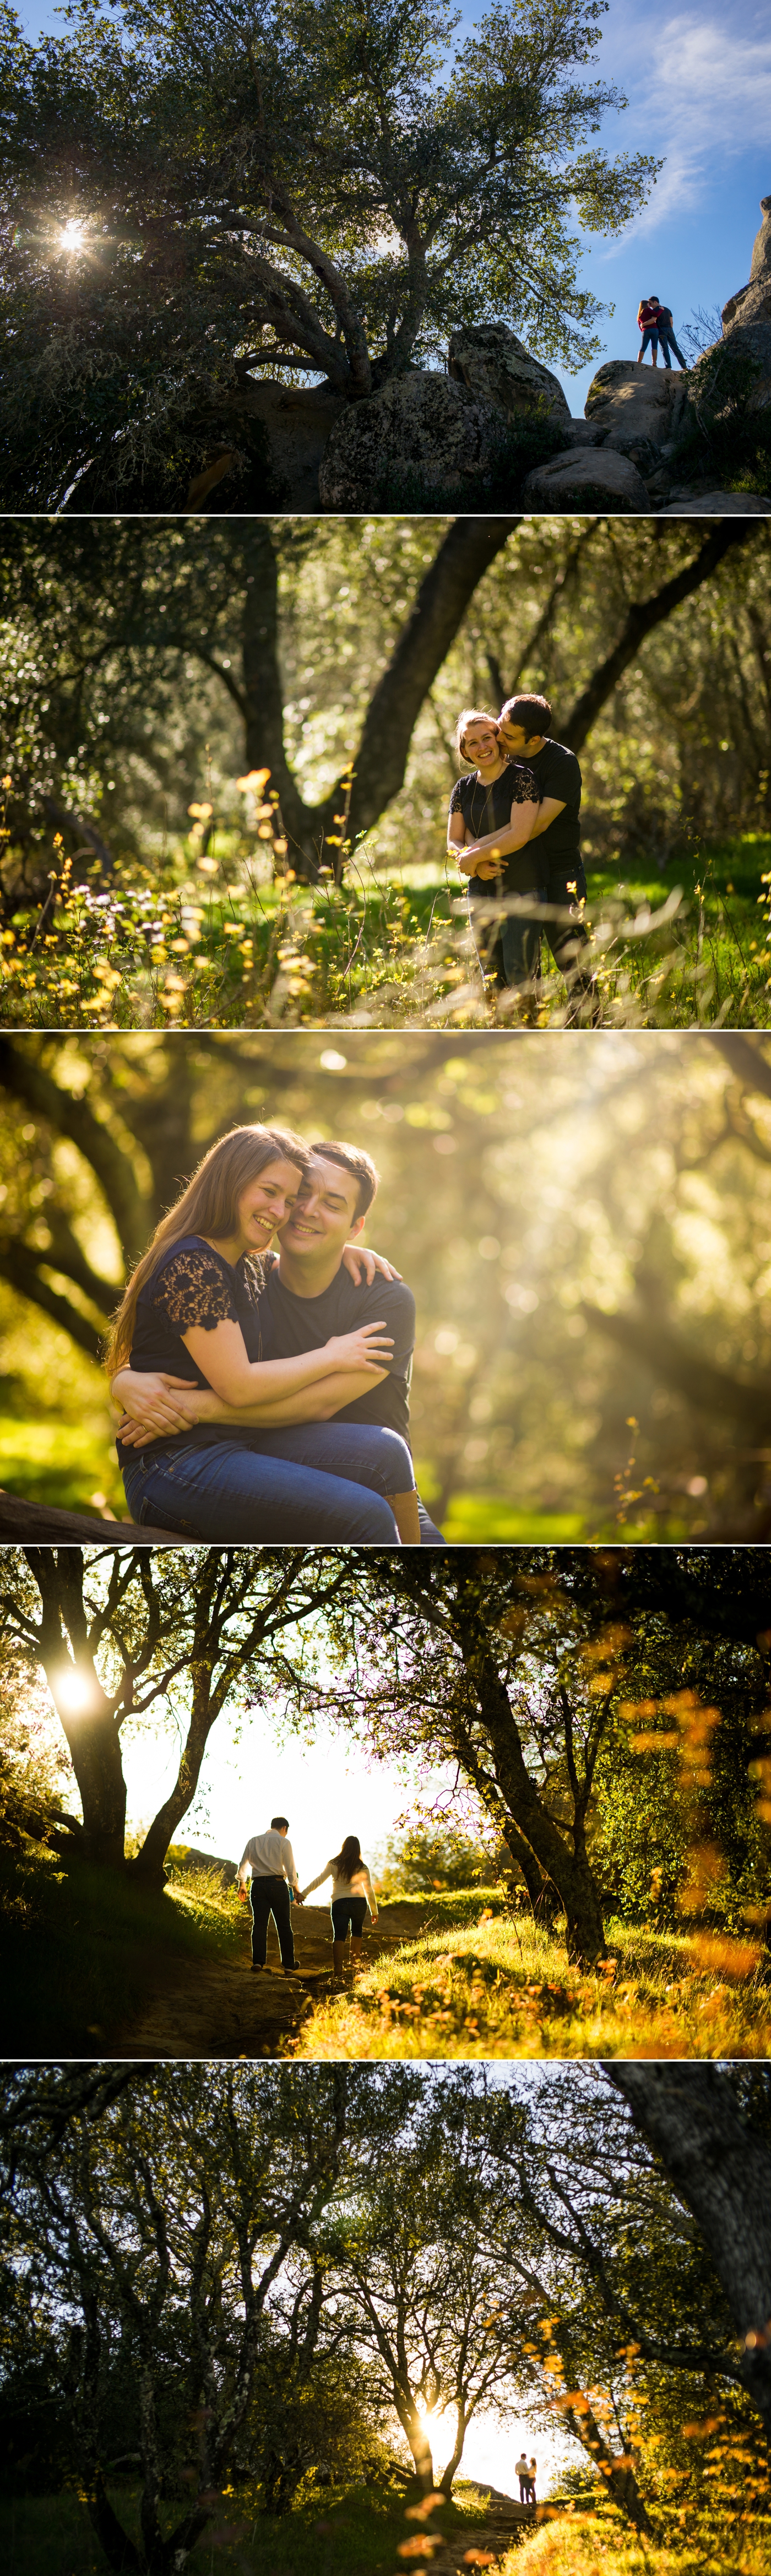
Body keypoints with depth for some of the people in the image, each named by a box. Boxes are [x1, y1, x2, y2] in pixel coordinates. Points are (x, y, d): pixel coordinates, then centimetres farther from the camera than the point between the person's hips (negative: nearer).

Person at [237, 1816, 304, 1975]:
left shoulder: (254, 1841, 12)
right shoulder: (283, 1842, 0)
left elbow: (243, 1865, 15)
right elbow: (291, 1870, -3)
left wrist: (242, 1884, 30)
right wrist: (296, 1891, 7)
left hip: (258, 1885, 3)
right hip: (278, 1884, -3)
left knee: (259, 1925, -1)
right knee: (284, 1926, 5)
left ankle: (258, 1961, -18)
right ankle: (288, 1966, 5)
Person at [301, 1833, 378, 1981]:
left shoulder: (334, 1864, 0)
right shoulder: (362, 1868, 2)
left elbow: (319, 1880, -6)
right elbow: (369, 1891, 4)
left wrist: (304, 1893, -4)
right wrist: (374, 1912, 13)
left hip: (339, 1903, -1)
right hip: (359, 1903, 1)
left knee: (339, 1936, -4)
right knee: (357, 1931, 24)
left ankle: (338, 1969, -22)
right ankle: (354, 1963, 17)